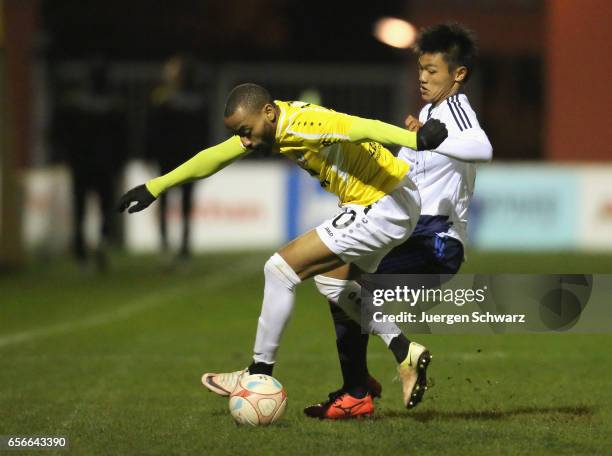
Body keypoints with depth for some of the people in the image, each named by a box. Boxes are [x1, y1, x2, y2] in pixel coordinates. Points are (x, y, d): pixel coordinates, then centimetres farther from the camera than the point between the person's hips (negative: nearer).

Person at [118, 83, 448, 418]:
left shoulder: (303, 124, -26)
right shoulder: (266, 125, 4)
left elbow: (360, 127, -43)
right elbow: (213, 157, 16)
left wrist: (417, 139, -59)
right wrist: (156, 187, 22)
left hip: (383, 208, -11)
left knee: (280, 269, -9)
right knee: (329, 278, 28)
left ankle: (259, 376, 3)